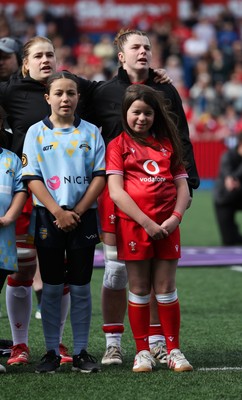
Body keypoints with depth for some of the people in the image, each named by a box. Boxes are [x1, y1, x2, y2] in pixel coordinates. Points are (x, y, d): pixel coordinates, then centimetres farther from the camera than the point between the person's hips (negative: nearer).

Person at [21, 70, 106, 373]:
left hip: (83, 216, 1)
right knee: (51, 287, 3)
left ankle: (81, 352, 8)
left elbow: (99, 176, 0)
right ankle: (52, 352, 8)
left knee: (80, 287, 3)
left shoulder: (90, 132, 5)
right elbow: (32, 179, -3)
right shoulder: (36, 132, 3)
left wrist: (77, 212, -10)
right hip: (48, 217, -1)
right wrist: (59, 212, -13)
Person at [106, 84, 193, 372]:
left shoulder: (167, 144, 14)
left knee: (166, 289, 4)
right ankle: (142, 352, 9)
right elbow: (116, 191, -7)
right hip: (133, 225, -2)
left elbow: (182, 186, 10)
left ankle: (173, 350, 9)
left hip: (166, 226, 2)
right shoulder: (119, 145, 3)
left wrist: (175, 217, -8)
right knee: (139, 290, 2)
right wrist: (147, 223, -14)